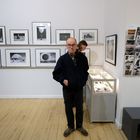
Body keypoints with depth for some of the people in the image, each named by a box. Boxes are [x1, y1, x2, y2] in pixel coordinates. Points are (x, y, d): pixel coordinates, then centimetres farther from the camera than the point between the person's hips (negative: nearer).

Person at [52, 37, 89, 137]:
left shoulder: (82, 57, -5)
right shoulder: (62, 58, -9)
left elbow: (86, 71, 10)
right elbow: (55, 73, -2)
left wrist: (84, 81, -1)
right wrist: (63, 80, -14)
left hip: (79, 88, 1)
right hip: (67, 89, 0)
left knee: (79, 108, 14)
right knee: (68, 109, 13)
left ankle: (79, 126, 36)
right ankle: (70, 127, 34)